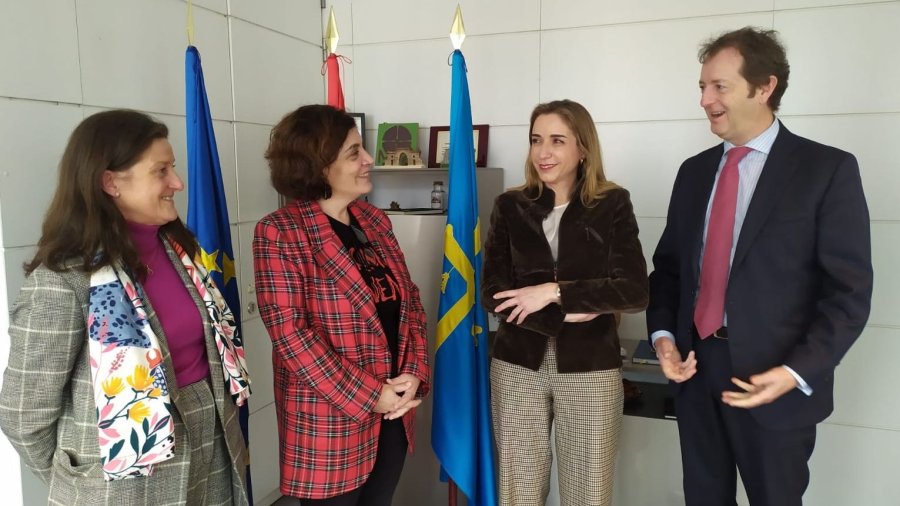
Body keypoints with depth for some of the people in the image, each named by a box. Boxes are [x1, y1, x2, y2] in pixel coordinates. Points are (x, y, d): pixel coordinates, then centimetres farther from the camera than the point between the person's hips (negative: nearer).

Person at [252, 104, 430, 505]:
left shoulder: (374, 220, 7)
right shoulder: (280, 232, -12)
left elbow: (410, 301, 8)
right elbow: (289, 332, -18)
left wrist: (413, 373, -6)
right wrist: (367, 395, -17)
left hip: (393, 411, 6)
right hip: (329, 419, -6)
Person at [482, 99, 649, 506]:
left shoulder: (612, 205, -1)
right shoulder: (510, 206, 2)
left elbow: (634, 291, -11)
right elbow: (493, 294, -4)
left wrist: (555, 292, -17)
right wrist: (568, 314, -13)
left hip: (590, 369, -1)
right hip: (518, 366, 1)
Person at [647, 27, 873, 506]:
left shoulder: (827, 169, -7)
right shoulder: (694, 170, 8)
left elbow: (849, 290, -9)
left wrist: (797, 372, -19)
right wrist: (662, 334, -4)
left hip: (774, 379, -4)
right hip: (696, 367, 4)